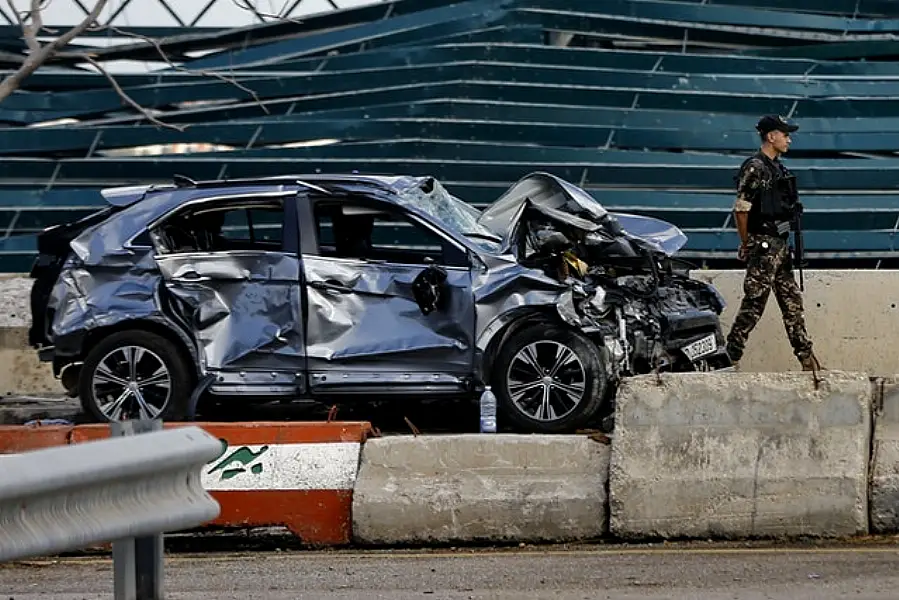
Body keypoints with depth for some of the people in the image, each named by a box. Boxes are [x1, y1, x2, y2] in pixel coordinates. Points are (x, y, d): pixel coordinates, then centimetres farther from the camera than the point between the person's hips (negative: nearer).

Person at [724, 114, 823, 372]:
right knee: (754, 303, -7)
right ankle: (730, 357, -3)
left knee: (792, 302, 10)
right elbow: (741, 209, -16)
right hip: (763, 245, -9)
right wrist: (746, 246, -12)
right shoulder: (755, 168, -14)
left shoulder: (778, 167, 15)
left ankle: (806, 358, 13)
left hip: (780, 244, 9)